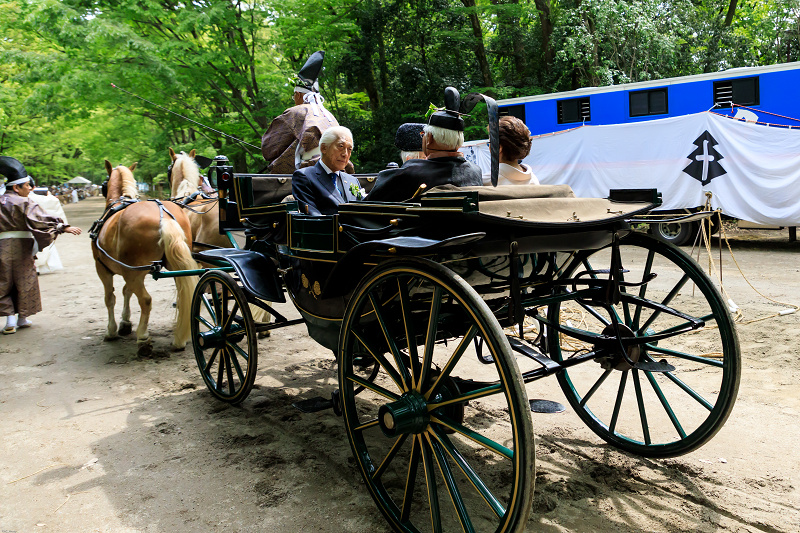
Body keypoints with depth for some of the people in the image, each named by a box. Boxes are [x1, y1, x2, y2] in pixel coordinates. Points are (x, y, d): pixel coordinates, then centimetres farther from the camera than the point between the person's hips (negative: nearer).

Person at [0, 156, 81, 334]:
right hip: (20, 246, -4)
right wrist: (64, 227, -24)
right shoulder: (24, 203, -8)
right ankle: (22, 317, 19)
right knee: (24, 280, 10)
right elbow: (41, 220, -20)